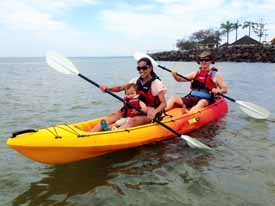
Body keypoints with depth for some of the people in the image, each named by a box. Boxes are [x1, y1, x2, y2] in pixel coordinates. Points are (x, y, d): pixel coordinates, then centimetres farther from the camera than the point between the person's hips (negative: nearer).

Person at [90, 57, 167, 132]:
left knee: (133, 121, -34)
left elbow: (164, 103, -19)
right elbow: (120, 88, 1)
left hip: (150, 114, -6)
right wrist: (107, 88, -18)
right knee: (114, 115, -14)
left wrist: (154, 112, -39)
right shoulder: (136, 80, 6)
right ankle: (91, 132, -26)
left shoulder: (156, 83, -11)